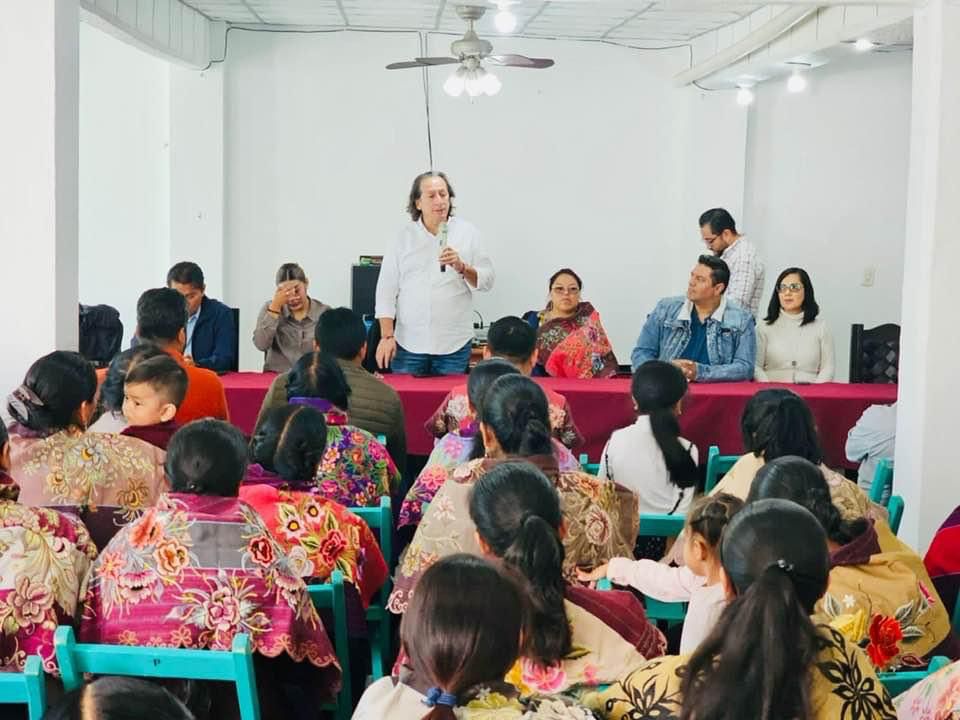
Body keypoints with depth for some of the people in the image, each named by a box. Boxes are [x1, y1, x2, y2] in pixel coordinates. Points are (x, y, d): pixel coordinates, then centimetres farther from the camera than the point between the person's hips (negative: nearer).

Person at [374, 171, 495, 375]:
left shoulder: (467, 233, 4)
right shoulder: (403, 237, 4)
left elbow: (487, 280, 3)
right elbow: (386, 290, 4)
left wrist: (461, 267, -15)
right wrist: (387, 336, -3)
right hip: (409, 344, 0)